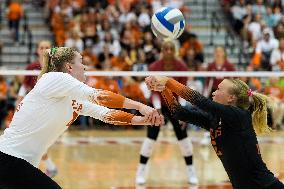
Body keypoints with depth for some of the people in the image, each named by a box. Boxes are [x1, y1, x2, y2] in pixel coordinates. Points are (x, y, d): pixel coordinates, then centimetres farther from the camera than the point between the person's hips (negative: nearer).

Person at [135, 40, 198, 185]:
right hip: (158, 104, -1)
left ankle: (191, 171, 9)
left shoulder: (182, 67, -18)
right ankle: (140, 172, -1)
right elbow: (154, 91, -18)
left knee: (182, 136, -3)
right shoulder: (154, 67, -22)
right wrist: (157, 109, -31)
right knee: (151, 136, -10)